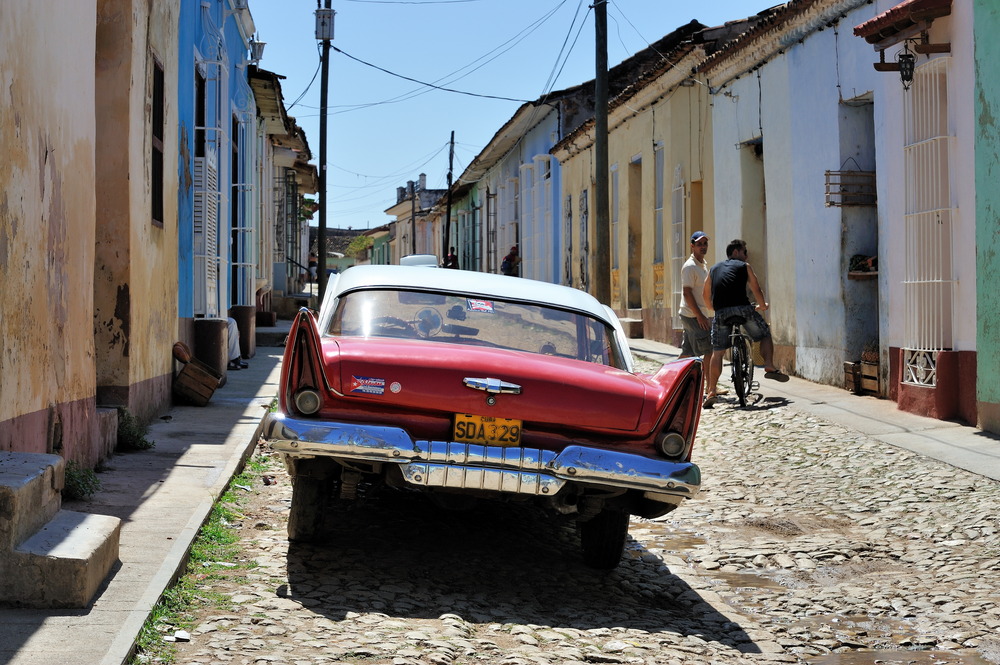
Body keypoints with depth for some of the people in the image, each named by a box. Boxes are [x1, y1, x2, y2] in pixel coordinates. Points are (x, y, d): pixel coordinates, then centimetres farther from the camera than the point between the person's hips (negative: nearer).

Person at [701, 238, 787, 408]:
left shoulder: (714, 269, 26)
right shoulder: (744, 266, 16)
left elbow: (705, 294, 27)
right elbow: (756, 289, 15)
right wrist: (762, 305, 33)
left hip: (721, 312, 3)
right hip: (742, 308, -3)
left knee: (717, 352, 6)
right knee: (765, 335, 19)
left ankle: (711, 391, -1)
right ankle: (769, 367, 3)